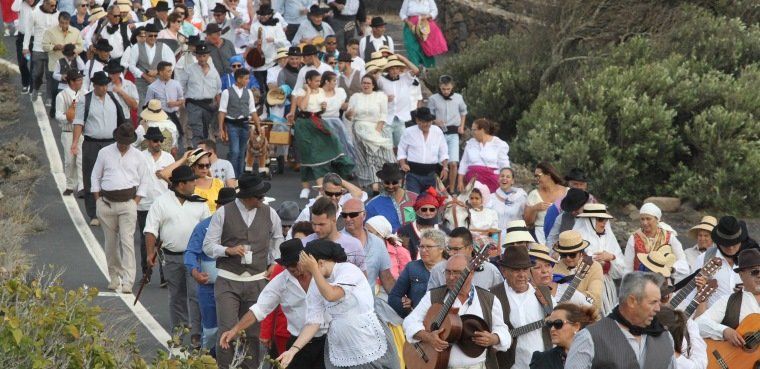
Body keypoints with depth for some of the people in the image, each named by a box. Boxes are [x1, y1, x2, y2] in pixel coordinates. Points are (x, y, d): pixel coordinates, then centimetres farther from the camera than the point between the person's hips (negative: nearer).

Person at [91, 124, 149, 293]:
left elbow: (144, 181, 9)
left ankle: (128, 281, -14)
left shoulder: (137, 156, 6)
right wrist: (98, 201, 4)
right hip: (107, 203, 2)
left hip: (128, 203, -2)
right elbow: (95, 177, 11)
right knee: (111, 242, 7)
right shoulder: (105, 153, 6)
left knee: (127, 241, -11)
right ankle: (114, 277, 20)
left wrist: (136, 202, 0)